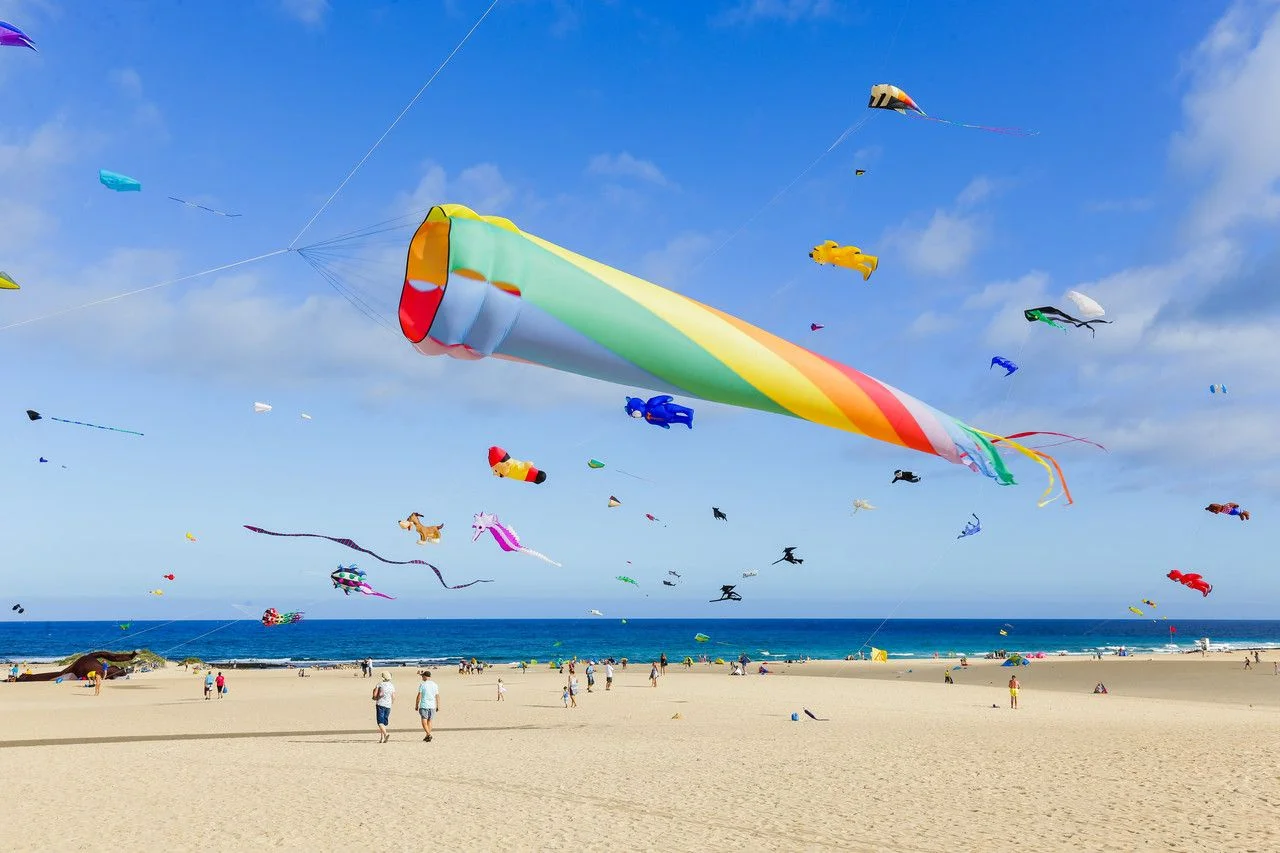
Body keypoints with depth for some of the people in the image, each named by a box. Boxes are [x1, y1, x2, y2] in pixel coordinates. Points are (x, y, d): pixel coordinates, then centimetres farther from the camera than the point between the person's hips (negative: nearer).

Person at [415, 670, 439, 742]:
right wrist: (438, 706, 14)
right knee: (429, 721, 16)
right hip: (432, 706, 4)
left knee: (424, 722, -2)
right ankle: (427, 736, 19)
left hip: (424, 706, -4)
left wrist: (416, 705, 3)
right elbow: (437, 696, 7)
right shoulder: (435, 685, 5)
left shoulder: (422, 685, -6)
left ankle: (428, 734, -20)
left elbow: (419, 696, -6)